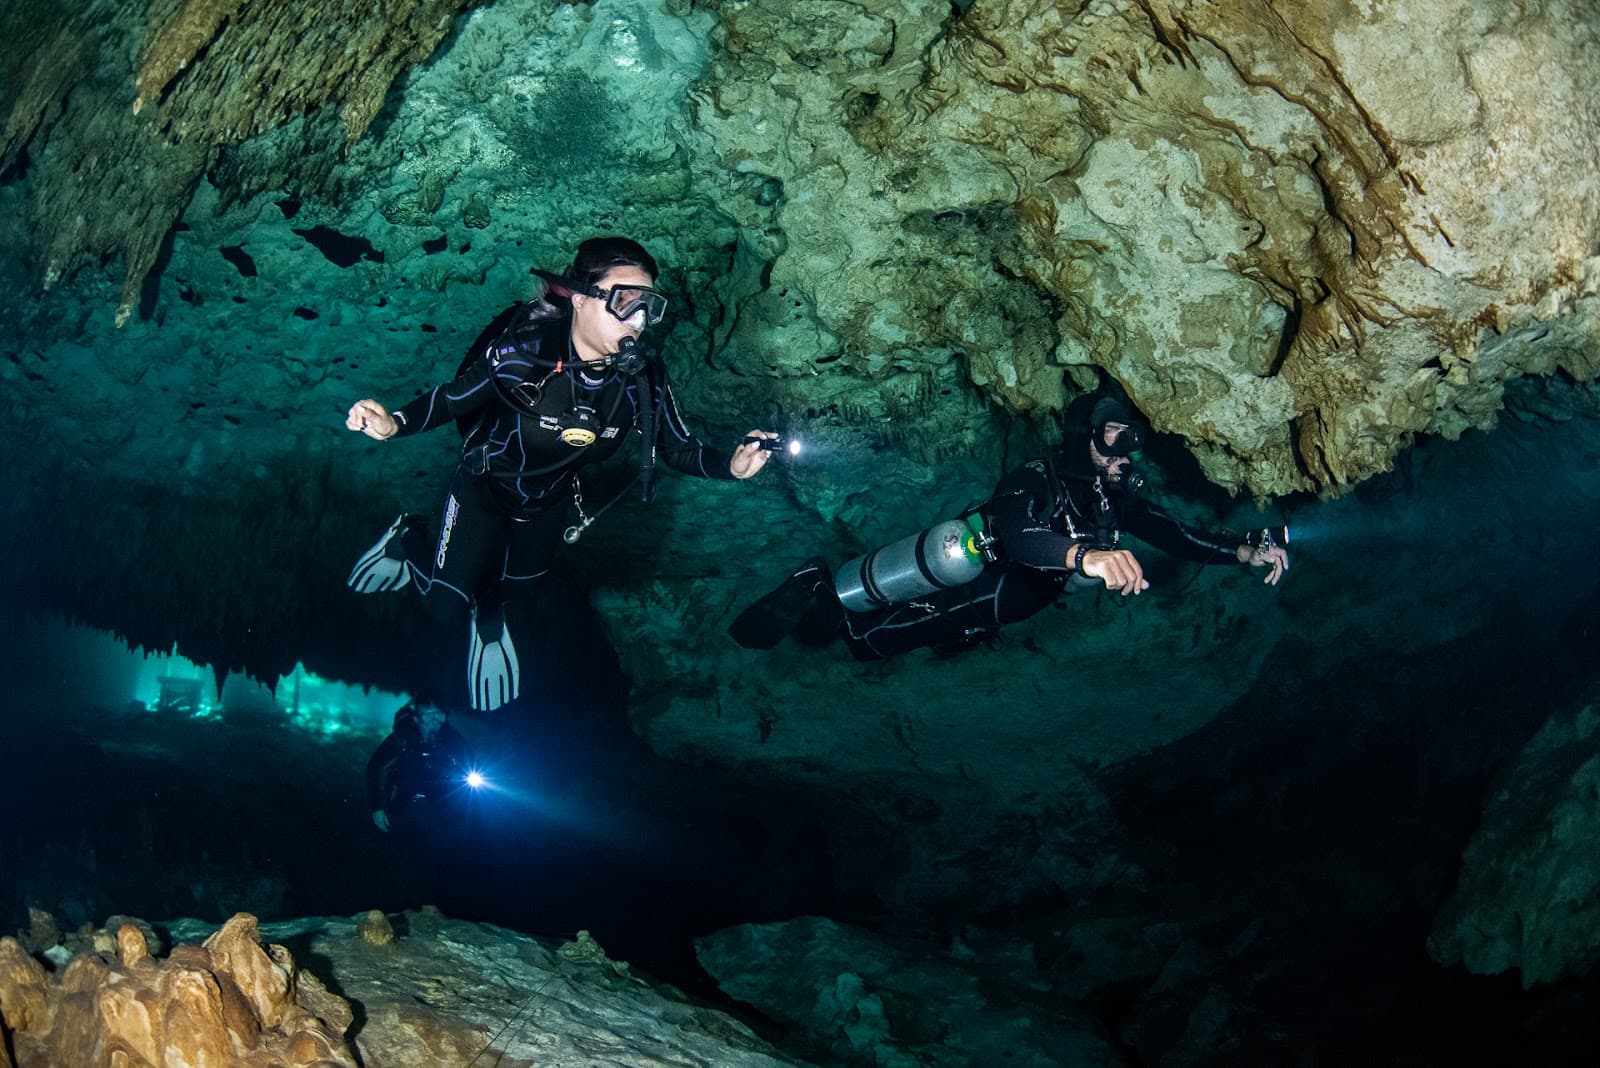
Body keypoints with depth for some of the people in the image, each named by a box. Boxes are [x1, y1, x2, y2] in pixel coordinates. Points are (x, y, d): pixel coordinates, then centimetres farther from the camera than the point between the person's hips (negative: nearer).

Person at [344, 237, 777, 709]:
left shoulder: (642, 375, -28)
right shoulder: (523, 353, -38)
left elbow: (676, 447, -18)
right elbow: (453, 398, -25)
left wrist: (730, 466, -37)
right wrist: (395, 423, -44)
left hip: (549, 503, 4)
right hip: (485, 489, -3)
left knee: (515, 583, 29)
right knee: (448, 591, 15)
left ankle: (490, 614, 64)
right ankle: (411, 539, 46)